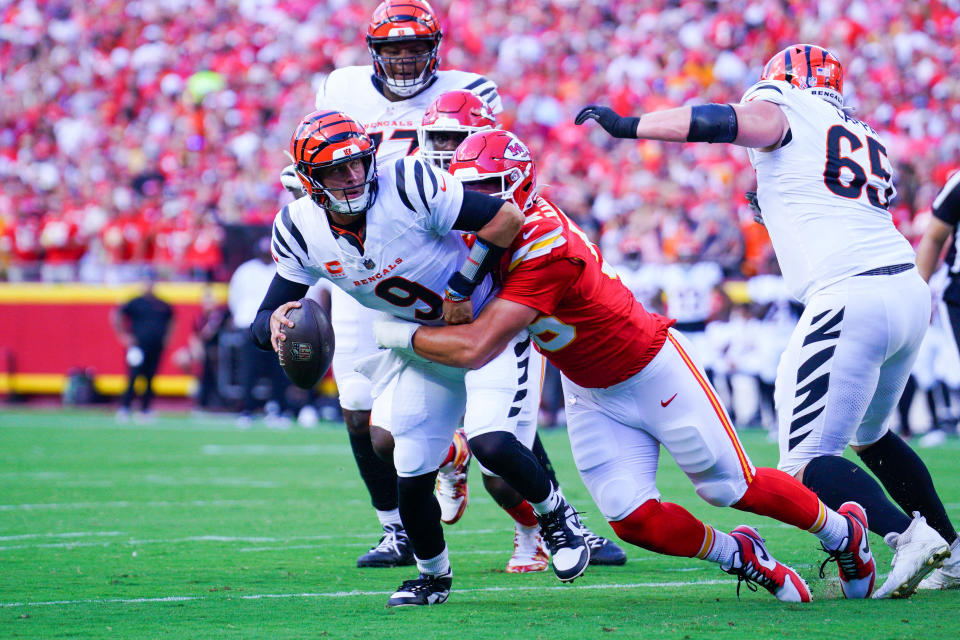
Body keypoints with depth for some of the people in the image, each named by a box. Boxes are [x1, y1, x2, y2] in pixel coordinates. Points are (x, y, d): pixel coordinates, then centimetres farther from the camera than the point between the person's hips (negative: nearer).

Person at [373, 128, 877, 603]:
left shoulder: (545, 249, -36)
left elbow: (475, 348, -38)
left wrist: (399, 334, -25)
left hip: (653, 372, -7)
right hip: (590, 395, 7)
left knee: (734, 489, 7)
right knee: (633, 519, -5)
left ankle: (843, 531, 31)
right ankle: (742, 557, 18)